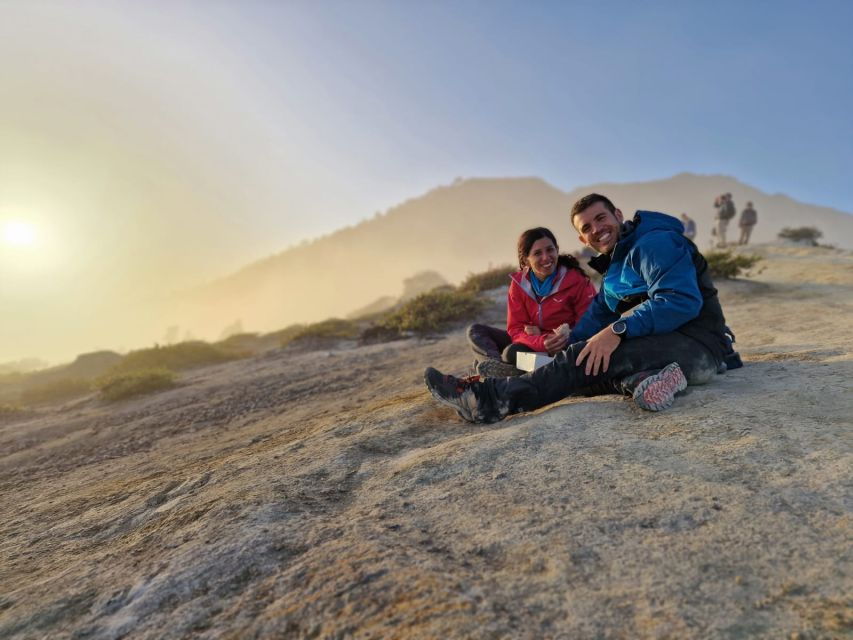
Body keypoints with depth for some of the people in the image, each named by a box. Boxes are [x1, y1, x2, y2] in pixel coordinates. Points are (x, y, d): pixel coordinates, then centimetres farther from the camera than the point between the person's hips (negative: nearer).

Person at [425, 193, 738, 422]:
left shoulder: (654, 243, -11)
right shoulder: (616, 264, 20)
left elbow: (682, 301, -25)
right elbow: (599, 313, 10)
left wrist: (618, 331, -32)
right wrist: (564, 347, -7)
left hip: (698, 343, -10)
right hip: (667, 343, 10)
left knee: (587, 359, -28)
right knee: (586, 366, -4)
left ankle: (494, 397, -28)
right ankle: (646, 379, -25)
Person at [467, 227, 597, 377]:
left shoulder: (577, 280, -13)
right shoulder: (518, 283, -3)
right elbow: (516, 328, -9)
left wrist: (568, 338, -31)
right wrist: (542, 342, -30)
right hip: (535, 343, 6)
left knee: (513, 353, -35)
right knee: (475, 331, -8)